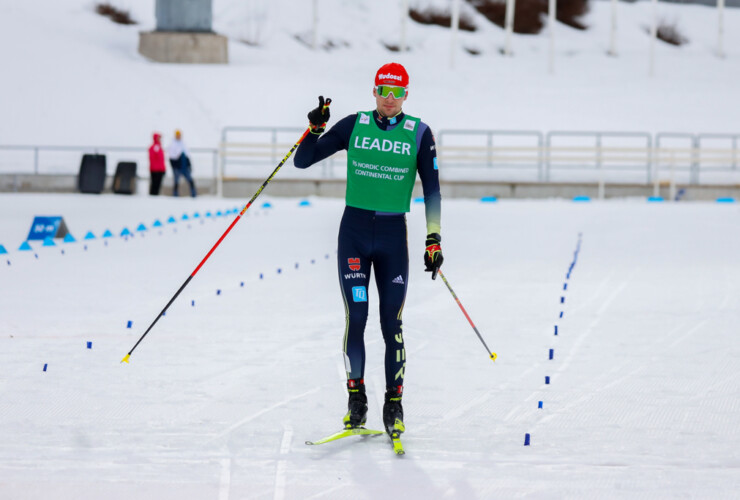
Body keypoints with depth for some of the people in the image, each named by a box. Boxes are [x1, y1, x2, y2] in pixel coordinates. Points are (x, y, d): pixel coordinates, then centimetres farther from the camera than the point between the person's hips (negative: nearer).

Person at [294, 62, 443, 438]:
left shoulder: (419, 133, 1)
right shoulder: (353, 126, 3)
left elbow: (431, 189, 3)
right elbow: (303, 161, 4)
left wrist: (434, 240, -4)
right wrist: (315, 128, -13)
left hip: (394, 234, 0)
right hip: (354, 229, 1)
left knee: (391, 323, -3)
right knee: (355, 318, -4)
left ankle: (394, 405, 5)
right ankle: (356, 400, 8)